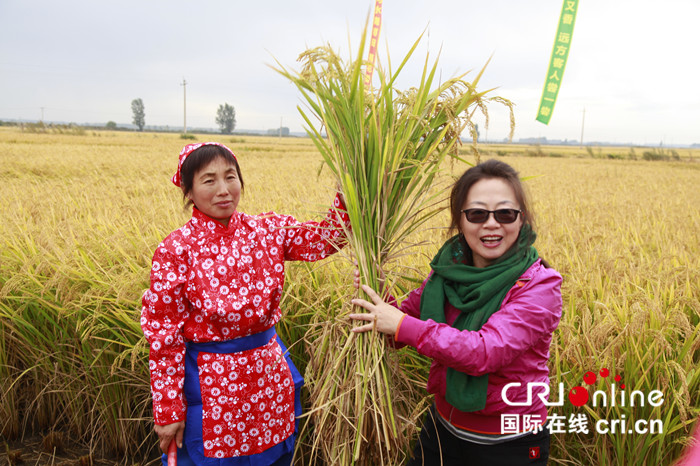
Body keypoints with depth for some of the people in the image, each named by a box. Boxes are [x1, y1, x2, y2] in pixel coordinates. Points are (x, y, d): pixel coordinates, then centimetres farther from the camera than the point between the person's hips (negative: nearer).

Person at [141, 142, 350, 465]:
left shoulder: (267, 230, -3)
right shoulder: (176, 250, -13)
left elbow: (330, 237, -5)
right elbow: (163, 335, -10)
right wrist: (168, 411, -8)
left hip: (271, 376, 4)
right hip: (211, 385, -3)